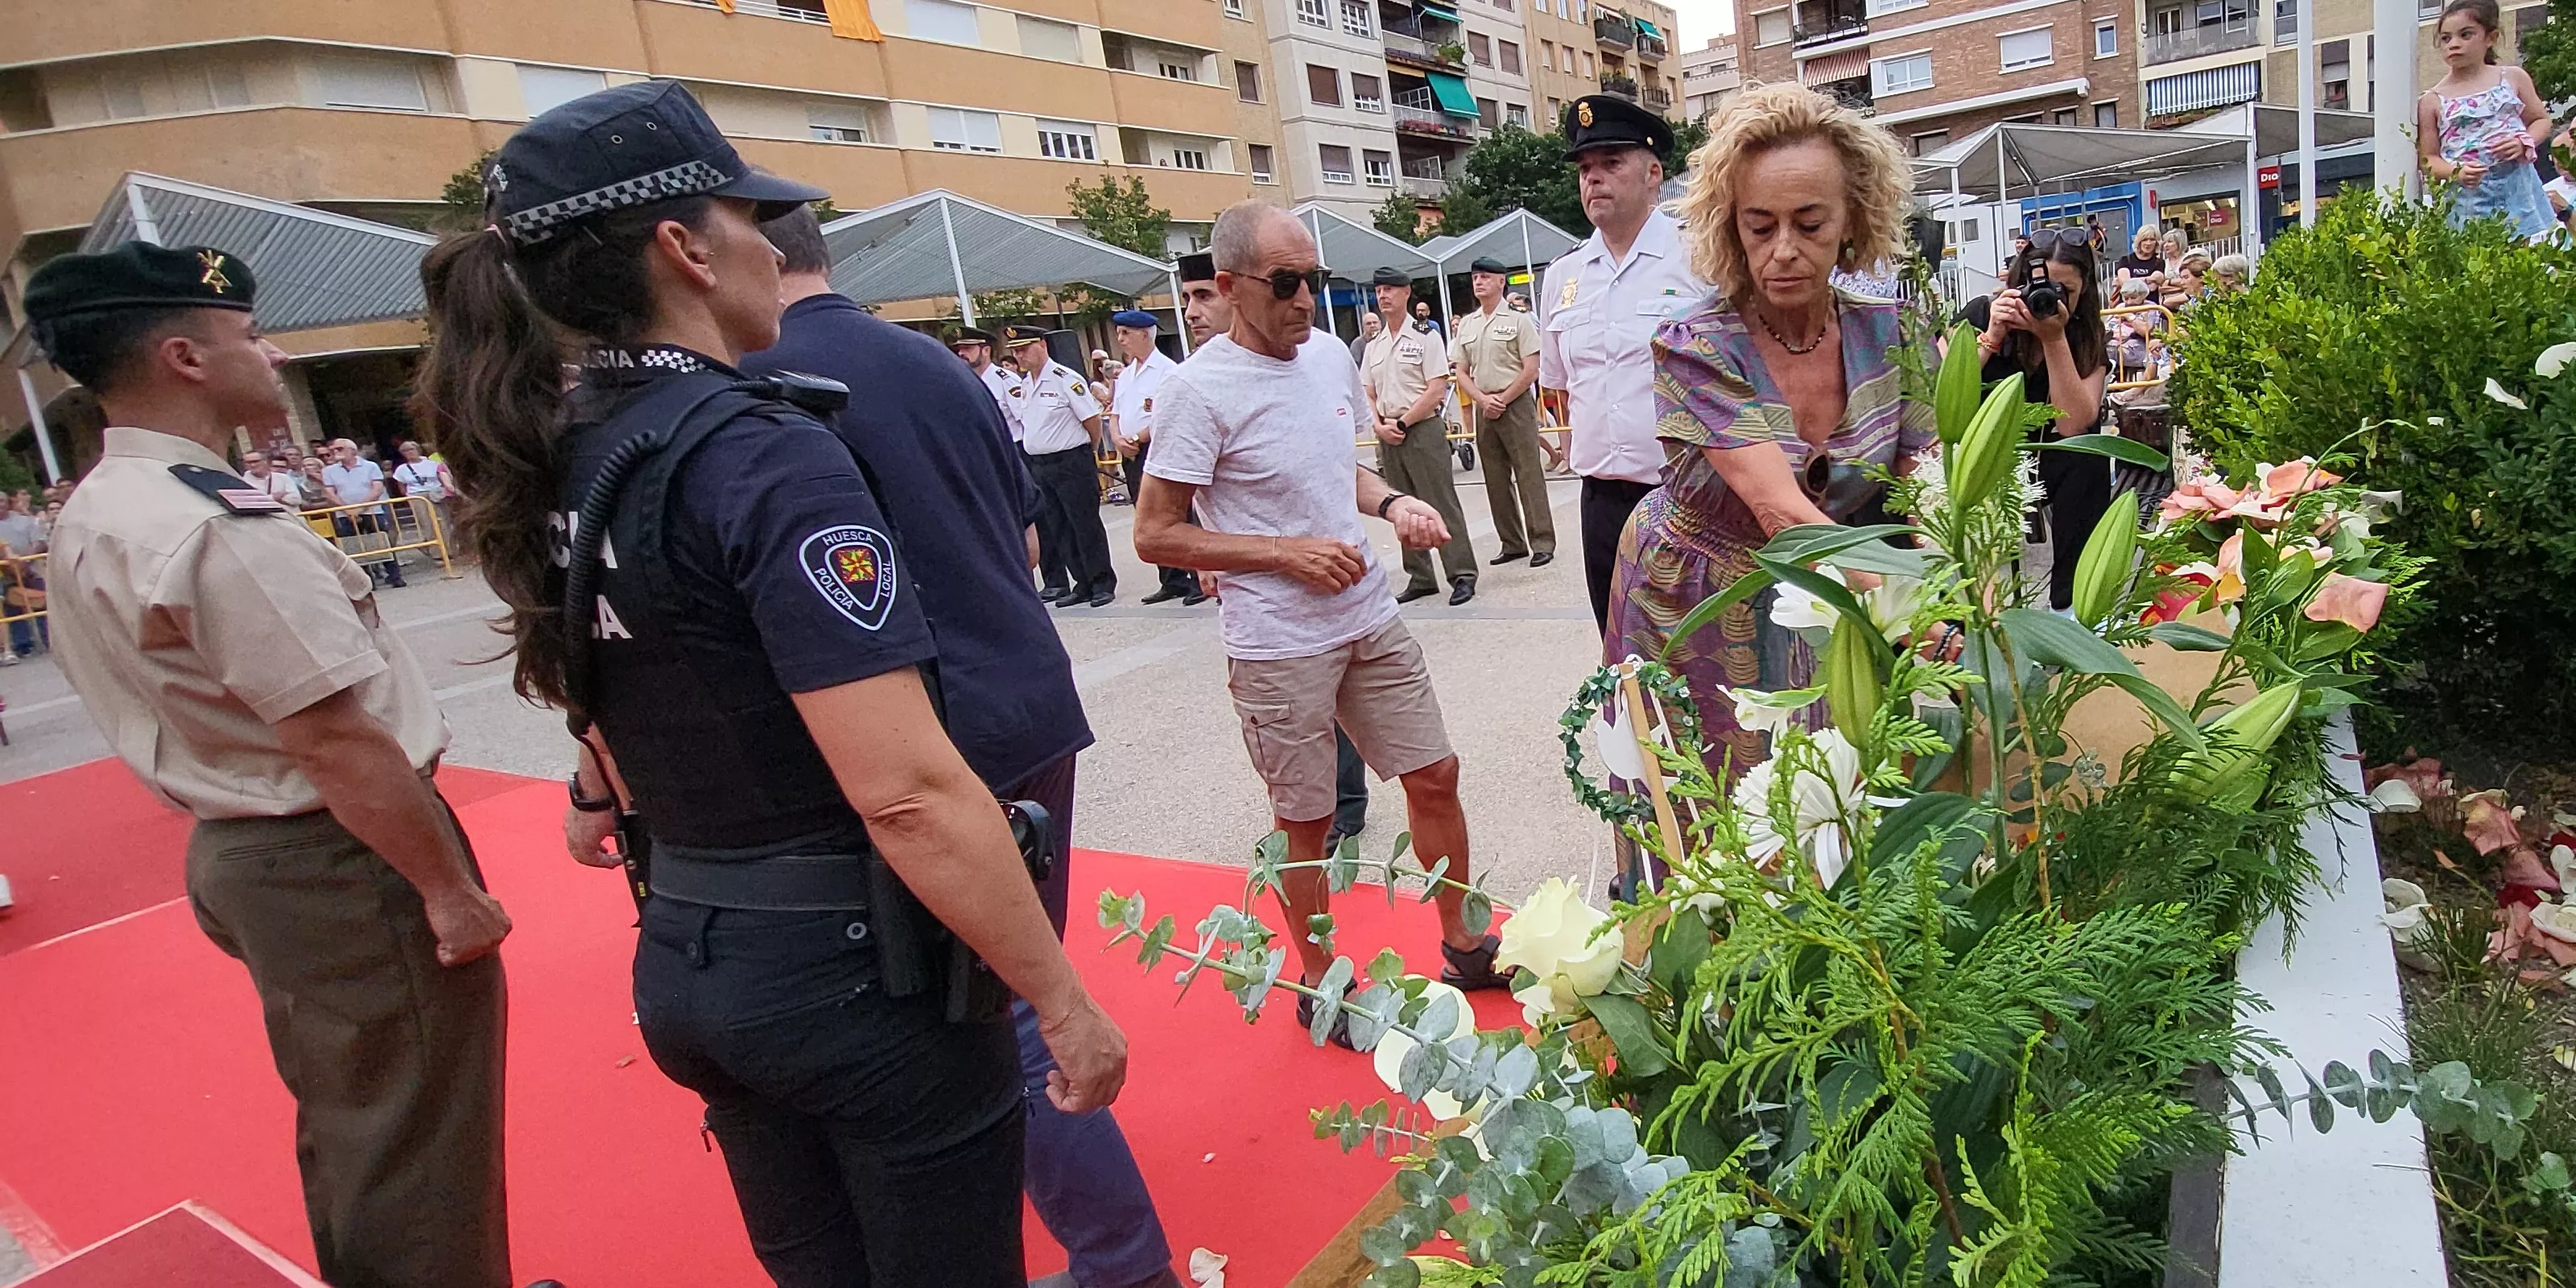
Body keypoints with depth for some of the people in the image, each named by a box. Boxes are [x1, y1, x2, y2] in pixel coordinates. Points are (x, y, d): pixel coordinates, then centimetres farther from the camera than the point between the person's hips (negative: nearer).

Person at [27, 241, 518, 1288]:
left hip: (239, 852, 10)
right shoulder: (218, 528, -23)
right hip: (346, 867, -10)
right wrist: (452, 890, -17)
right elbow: (340, 745, -25)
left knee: (348, 1125, 25)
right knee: (421, 1156, 4)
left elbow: (204, 709, 14)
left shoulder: (94, 515, 8)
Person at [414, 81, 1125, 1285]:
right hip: (850, 972, -8)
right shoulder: (766, 455, -21)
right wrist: (1066, 1004, -19)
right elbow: (907, 792, -27)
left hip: (684, 961, 8)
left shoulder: (552, 466, 4)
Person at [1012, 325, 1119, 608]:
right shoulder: (1024, 384, 11)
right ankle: (1083, 584, 17)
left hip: (1072, 462, -8)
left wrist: (1092, 450, 2)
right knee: (1059, 528, 9)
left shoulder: (1065, 379, -13)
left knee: (1085, 523, -3)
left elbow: (1092, 418, -11)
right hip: (1040, 465, 8)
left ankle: (1103, 583, 5)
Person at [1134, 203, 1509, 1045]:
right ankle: (1319, 982, 29)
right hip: (1279, 646, -6)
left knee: (1435, 775, 12)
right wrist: (1288, 551, -18)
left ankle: (1462, 946, 33)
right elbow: (1154, 535, -14)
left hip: (1372, 620, 7)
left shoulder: (1329, 354, 6)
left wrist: (1394, 503, -1)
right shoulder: (1199, 390, -15)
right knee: (1306, 820, 7)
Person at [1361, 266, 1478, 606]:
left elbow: (1437, 391, -11)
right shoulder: (1373, 346, 14)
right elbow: (1368, 395, 16)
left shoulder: (1425, 336, -4)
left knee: (1442, 504, -6)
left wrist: (1402, 423, -13)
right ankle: (1420, 578, 19)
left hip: (1422, 429, -6)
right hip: (1388, 437, 6)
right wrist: (1379, 426, -3)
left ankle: (1462, 575, 0)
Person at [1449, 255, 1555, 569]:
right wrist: (1483, 400, -5)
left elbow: (1531, 370, -8)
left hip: (1516, 405, -6)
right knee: (1496, 481, 8)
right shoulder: (1466, 325, 12)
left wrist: (1502, 400, -11)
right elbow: (1461, 373, 11)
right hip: (1483, 409, 6)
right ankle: (1512, 543, 17)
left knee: (1529, 476, -6)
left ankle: (1542, 544, -2)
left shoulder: (1518, 321, -3)